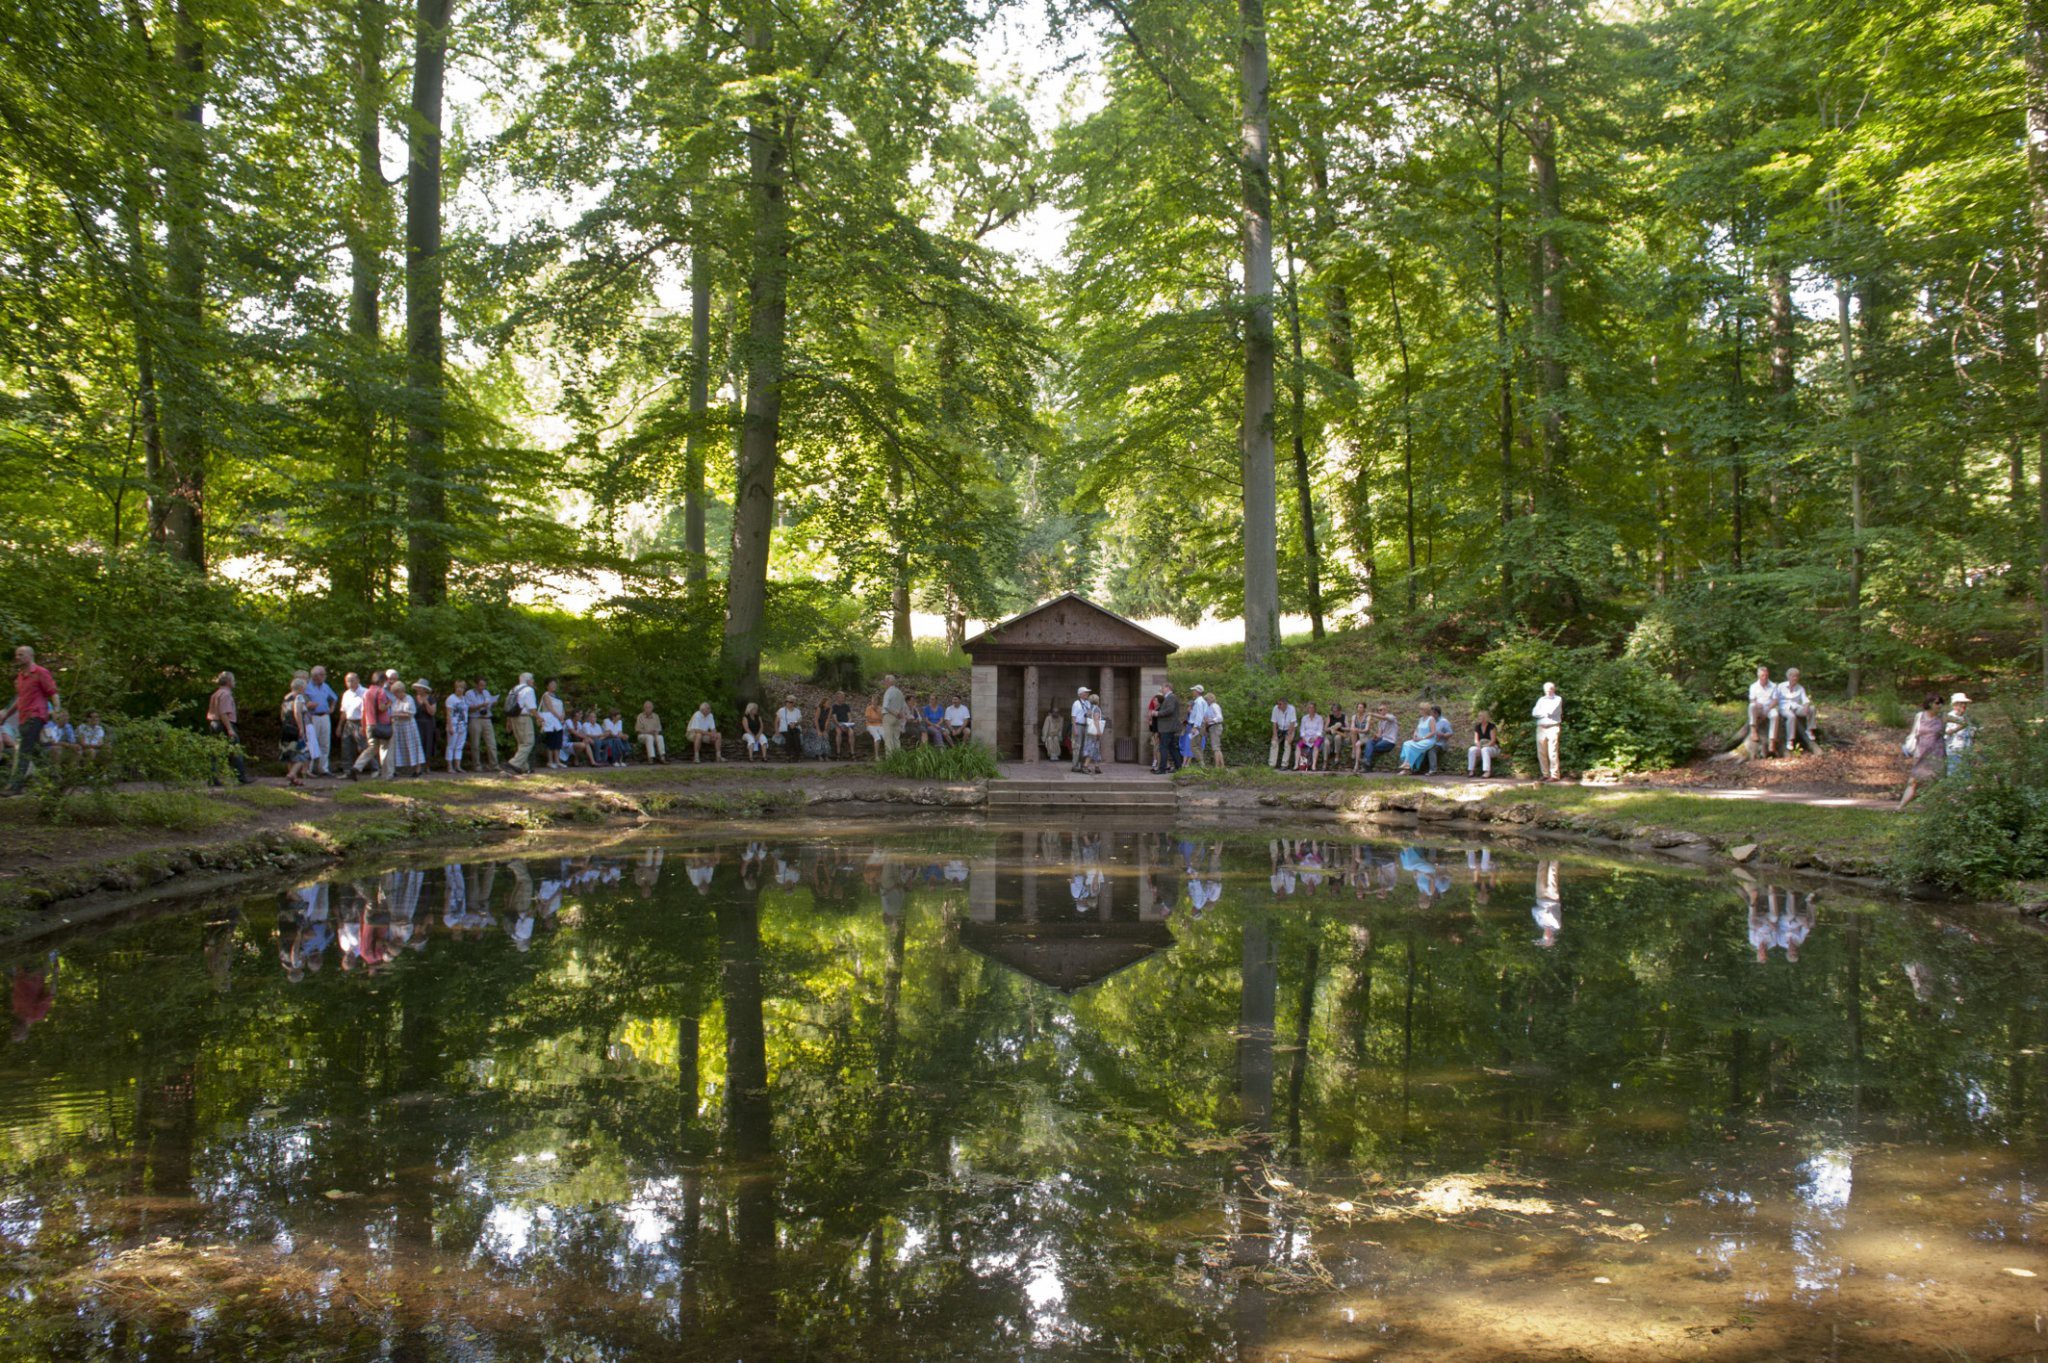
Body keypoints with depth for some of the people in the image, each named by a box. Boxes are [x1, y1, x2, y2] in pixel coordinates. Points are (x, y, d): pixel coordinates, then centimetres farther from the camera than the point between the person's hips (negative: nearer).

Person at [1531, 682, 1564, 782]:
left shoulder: (1558, 699, 4)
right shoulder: (1541, 700, 19)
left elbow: (1551, 711, -11)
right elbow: (1534, 713, 5)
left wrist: (1541, 712, 4)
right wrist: (1546, 713, -4)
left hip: (1553, 728, -5)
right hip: (1541, 728, 5)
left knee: (1552, 753, -10)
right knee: (1541, 753, 3)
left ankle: (1555, 775, -9)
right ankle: (1545, 774, 10)